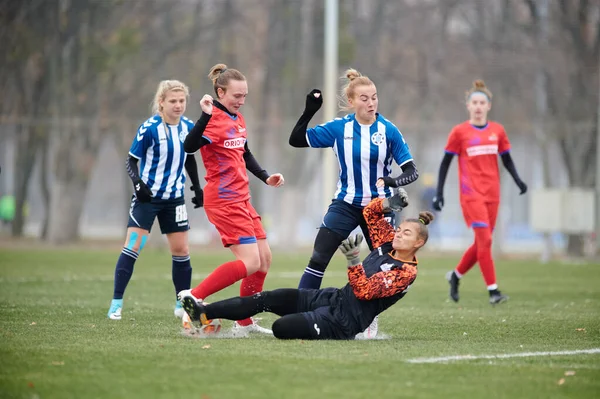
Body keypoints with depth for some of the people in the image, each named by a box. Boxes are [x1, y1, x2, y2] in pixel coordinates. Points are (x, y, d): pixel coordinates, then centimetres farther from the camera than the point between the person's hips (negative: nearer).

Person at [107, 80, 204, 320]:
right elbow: (131, 160, -10)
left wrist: (197, 187, 16)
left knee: (181, 250, 7)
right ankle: (116, 304, -5)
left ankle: (183, 306, 19)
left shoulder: (188, 127, 1)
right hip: (147, 197, -5)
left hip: (174, 199, 5)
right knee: (132, 247, -10)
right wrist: (137, 181, -26)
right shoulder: (149, 128, -15)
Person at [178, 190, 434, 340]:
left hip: (344, 322, -9)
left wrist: (353, 260, -32)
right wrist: (389, 203, 6)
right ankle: (204, 314, -11)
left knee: (282, 327, -28)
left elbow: (364, 291, -23)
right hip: (333, 299, 9)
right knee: (271, 298, -8)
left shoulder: (406, 273, -14)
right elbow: (370, 212, 22)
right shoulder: (388, 245, 10)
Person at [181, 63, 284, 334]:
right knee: (250, 262, -16)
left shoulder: (238, 119, 13)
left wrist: (265, 177, 18)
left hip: (241, 199, 9)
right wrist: (205, 116, -43)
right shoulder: (214, 120, -15)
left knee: (264, 258, 10)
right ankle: (193, 299, -11)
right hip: (223, 201, -9)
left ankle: (244, 322, 18)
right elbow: (189, 146, -33)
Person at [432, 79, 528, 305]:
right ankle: (493, 290, -14)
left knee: (482, 244, 8)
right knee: (485, 240, -15)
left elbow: (506, 159, 16)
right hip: (471, 194, -5)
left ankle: (456, 275, 31)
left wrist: (518, 180, -1)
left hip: (492, 194, 5)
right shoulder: (460, 132, -3)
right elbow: (445, 163, 1)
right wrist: (439, 193, -4)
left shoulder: (497, 131, 7)